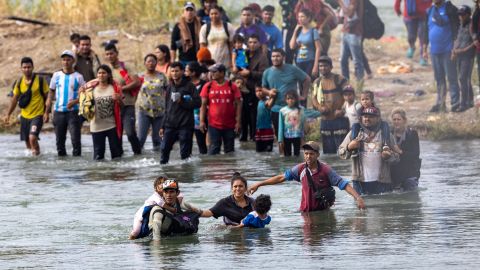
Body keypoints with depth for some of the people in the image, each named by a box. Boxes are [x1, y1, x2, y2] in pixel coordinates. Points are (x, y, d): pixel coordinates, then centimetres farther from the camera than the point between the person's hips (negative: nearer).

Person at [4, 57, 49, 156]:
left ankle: (36, 153, -7)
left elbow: (47, 97, -4)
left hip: (37, 115, -5)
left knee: (32, 137, -22)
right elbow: (15, 99, 13)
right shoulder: (19, 82, 5)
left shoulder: (40, 80, -8)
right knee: (27, 141, 8)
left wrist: (46, 113, -12)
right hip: (24, 116, 5)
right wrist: (8, 114, 11)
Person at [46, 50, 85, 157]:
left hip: (73, 111, -3)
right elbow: (51, 93, 11)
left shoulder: (78, 77, 1)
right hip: (58, 111, 3)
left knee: (75, 138, -9)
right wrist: (47, 111, 6)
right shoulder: (57, 75, 9)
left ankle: (77, 155, -6)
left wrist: (75, 101, -18)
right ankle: (61, 154, 16)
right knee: (60, 138, 7)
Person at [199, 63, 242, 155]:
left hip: (230, 125, 0)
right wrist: (202, 121, -3)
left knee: (229, 150, 9)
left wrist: (238, 122, -6)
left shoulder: (232, 87, -1)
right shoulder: (208, 86, 2)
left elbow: (238, 104, 0)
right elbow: (203, 104, 4)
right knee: (214, 148, -5)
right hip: (214, 124, 0)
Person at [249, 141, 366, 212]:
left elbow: (343, 184, -11)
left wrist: (358, 198, -24)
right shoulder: (300, 169, 0)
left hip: (323, 211, -3)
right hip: (306, 211, 3)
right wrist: (258, 184, 9)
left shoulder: (325, 170, -9)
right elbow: (281, 178, 8)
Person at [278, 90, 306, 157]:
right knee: (287, 155, 5)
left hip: (297, 136, 0)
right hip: (286, 137, 0)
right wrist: (280, 140, -2)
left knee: (297, 154, 5)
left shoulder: (300, 110, -2)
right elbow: (280, 126, -1)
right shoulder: (283, 111, -4)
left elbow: (303, 124, 5)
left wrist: (302, 138, 6)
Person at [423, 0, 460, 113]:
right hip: (434, 51, 6)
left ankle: (455, 103, -4)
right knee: (439, 78, 11)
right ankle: (440, 103, 17)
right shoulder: (430, 11, 13)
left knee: (451, 77, -6)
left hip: (447, 51, -6)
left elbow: (456, 28, -9)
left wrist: (455, 47, -15)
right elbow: (426, 31, 19)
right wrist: (425, 49, 17)